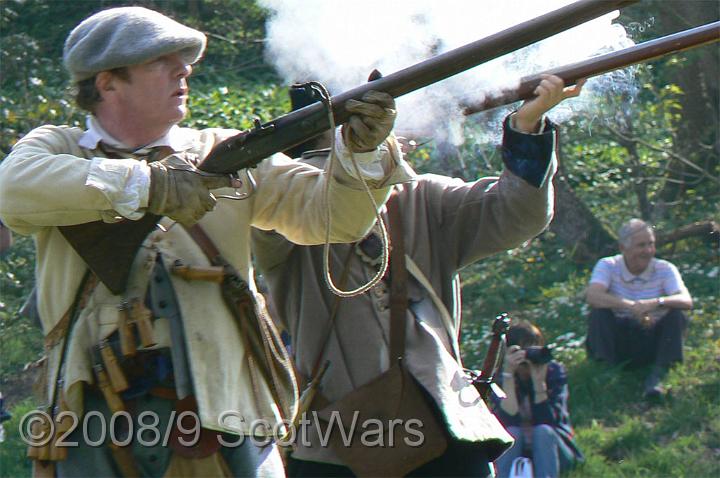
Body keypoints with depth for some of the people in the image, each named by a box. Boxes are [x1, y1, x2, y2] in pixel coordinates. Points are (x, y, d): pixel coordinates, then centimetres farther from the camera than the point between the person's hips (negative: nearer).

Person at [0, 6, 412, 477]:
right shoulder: (58, 148, 9)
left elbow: (328, 215, 7)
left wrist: (361, 149, -14)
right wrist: (149, 185, -19)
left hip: (221, 414, 2)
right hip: (99, 416, -2)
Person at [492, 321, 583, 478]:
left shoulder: (554, 371, -8)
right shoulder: (500, 378, -7)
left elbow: (549, 420, -20)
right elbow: (509, 419, -25)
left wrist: (539, 382, -31)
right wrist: (508, 374, -30)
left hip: (552, 449, 0)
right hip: (514, 452, 0)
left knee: (543, 431, -30)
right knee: (511, 432, -29)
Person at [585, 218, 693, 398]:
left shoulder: (665, 269, -3)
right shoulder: (608, 266, -5)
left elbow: (687, 301, -19)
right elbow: (593, 296, -26)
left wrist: (656, 302, -40)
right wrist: (631, 306, -39)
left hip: (653, 343, 1)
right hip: (618, 342, -1)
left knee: (677, 316, -23)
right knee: (599, 313, -26)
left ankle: (657, 375, -33)